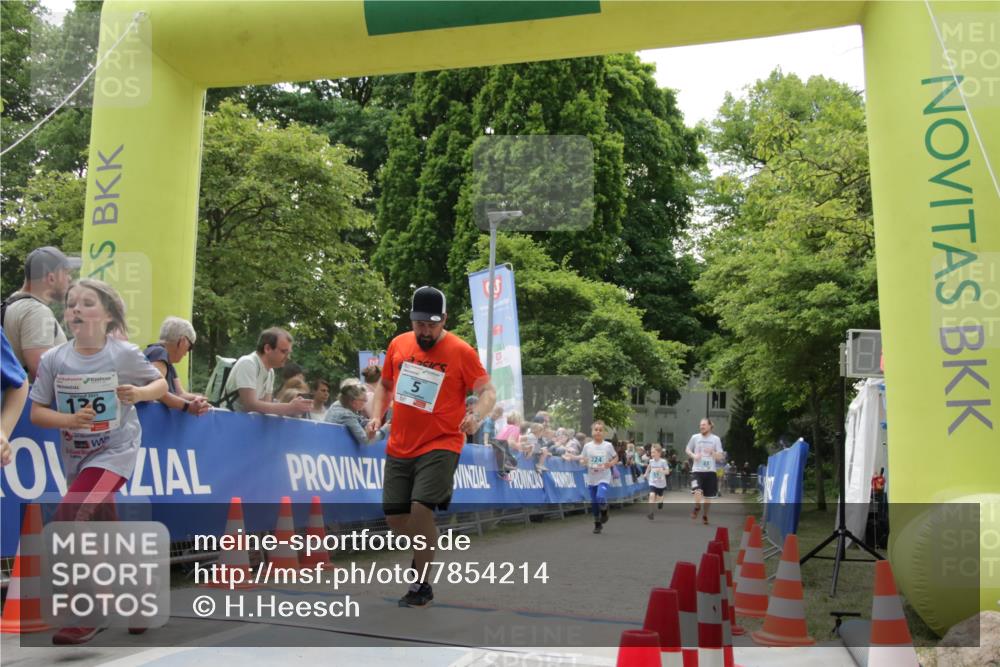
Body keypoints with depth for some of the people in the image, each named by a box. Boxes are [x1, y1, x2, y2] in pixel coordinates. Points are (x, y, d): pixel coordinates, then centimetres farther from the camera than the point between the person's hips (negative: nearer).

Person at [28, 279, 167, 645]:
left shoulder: (125, 354, -15)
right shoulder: (53, 359, -8)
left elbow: (161, 383, -1)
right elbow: (36, 412, -3)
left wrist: (140, 393, -22)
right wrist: (70, 419, -22)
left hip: (115, 451, -5)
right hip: (76, 455, 5)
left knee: (69, 516, -22)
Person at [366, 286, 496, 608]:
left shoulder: (461, 351, -10)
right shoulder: (398, 345, 4)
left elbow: (488, 391, -9)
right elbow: (385, 385, 17)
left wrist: (477, 416, -28)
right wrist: (377, 415, 1)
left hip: (441, 445, -5)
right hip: (399, 447, 5)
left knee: (421, 508, -19)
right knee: (394, 515, 8)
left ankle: (422, 584, 1)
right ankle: (425, 547, 41)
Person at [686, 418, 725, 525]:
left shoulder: (716, 439, 0)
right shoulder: (695, 437, 2)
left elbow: (720, 457, 0)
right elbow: (687, 450, 14)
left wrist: (713, 453, -21)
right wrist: (693, 455, -7)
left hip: (710, 471, 1)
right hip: (697, 470, -1)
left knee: (708, 496, 7)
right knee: (698, 490, -21)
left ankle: (705, 515, 27)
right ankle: (697, 508, 7)